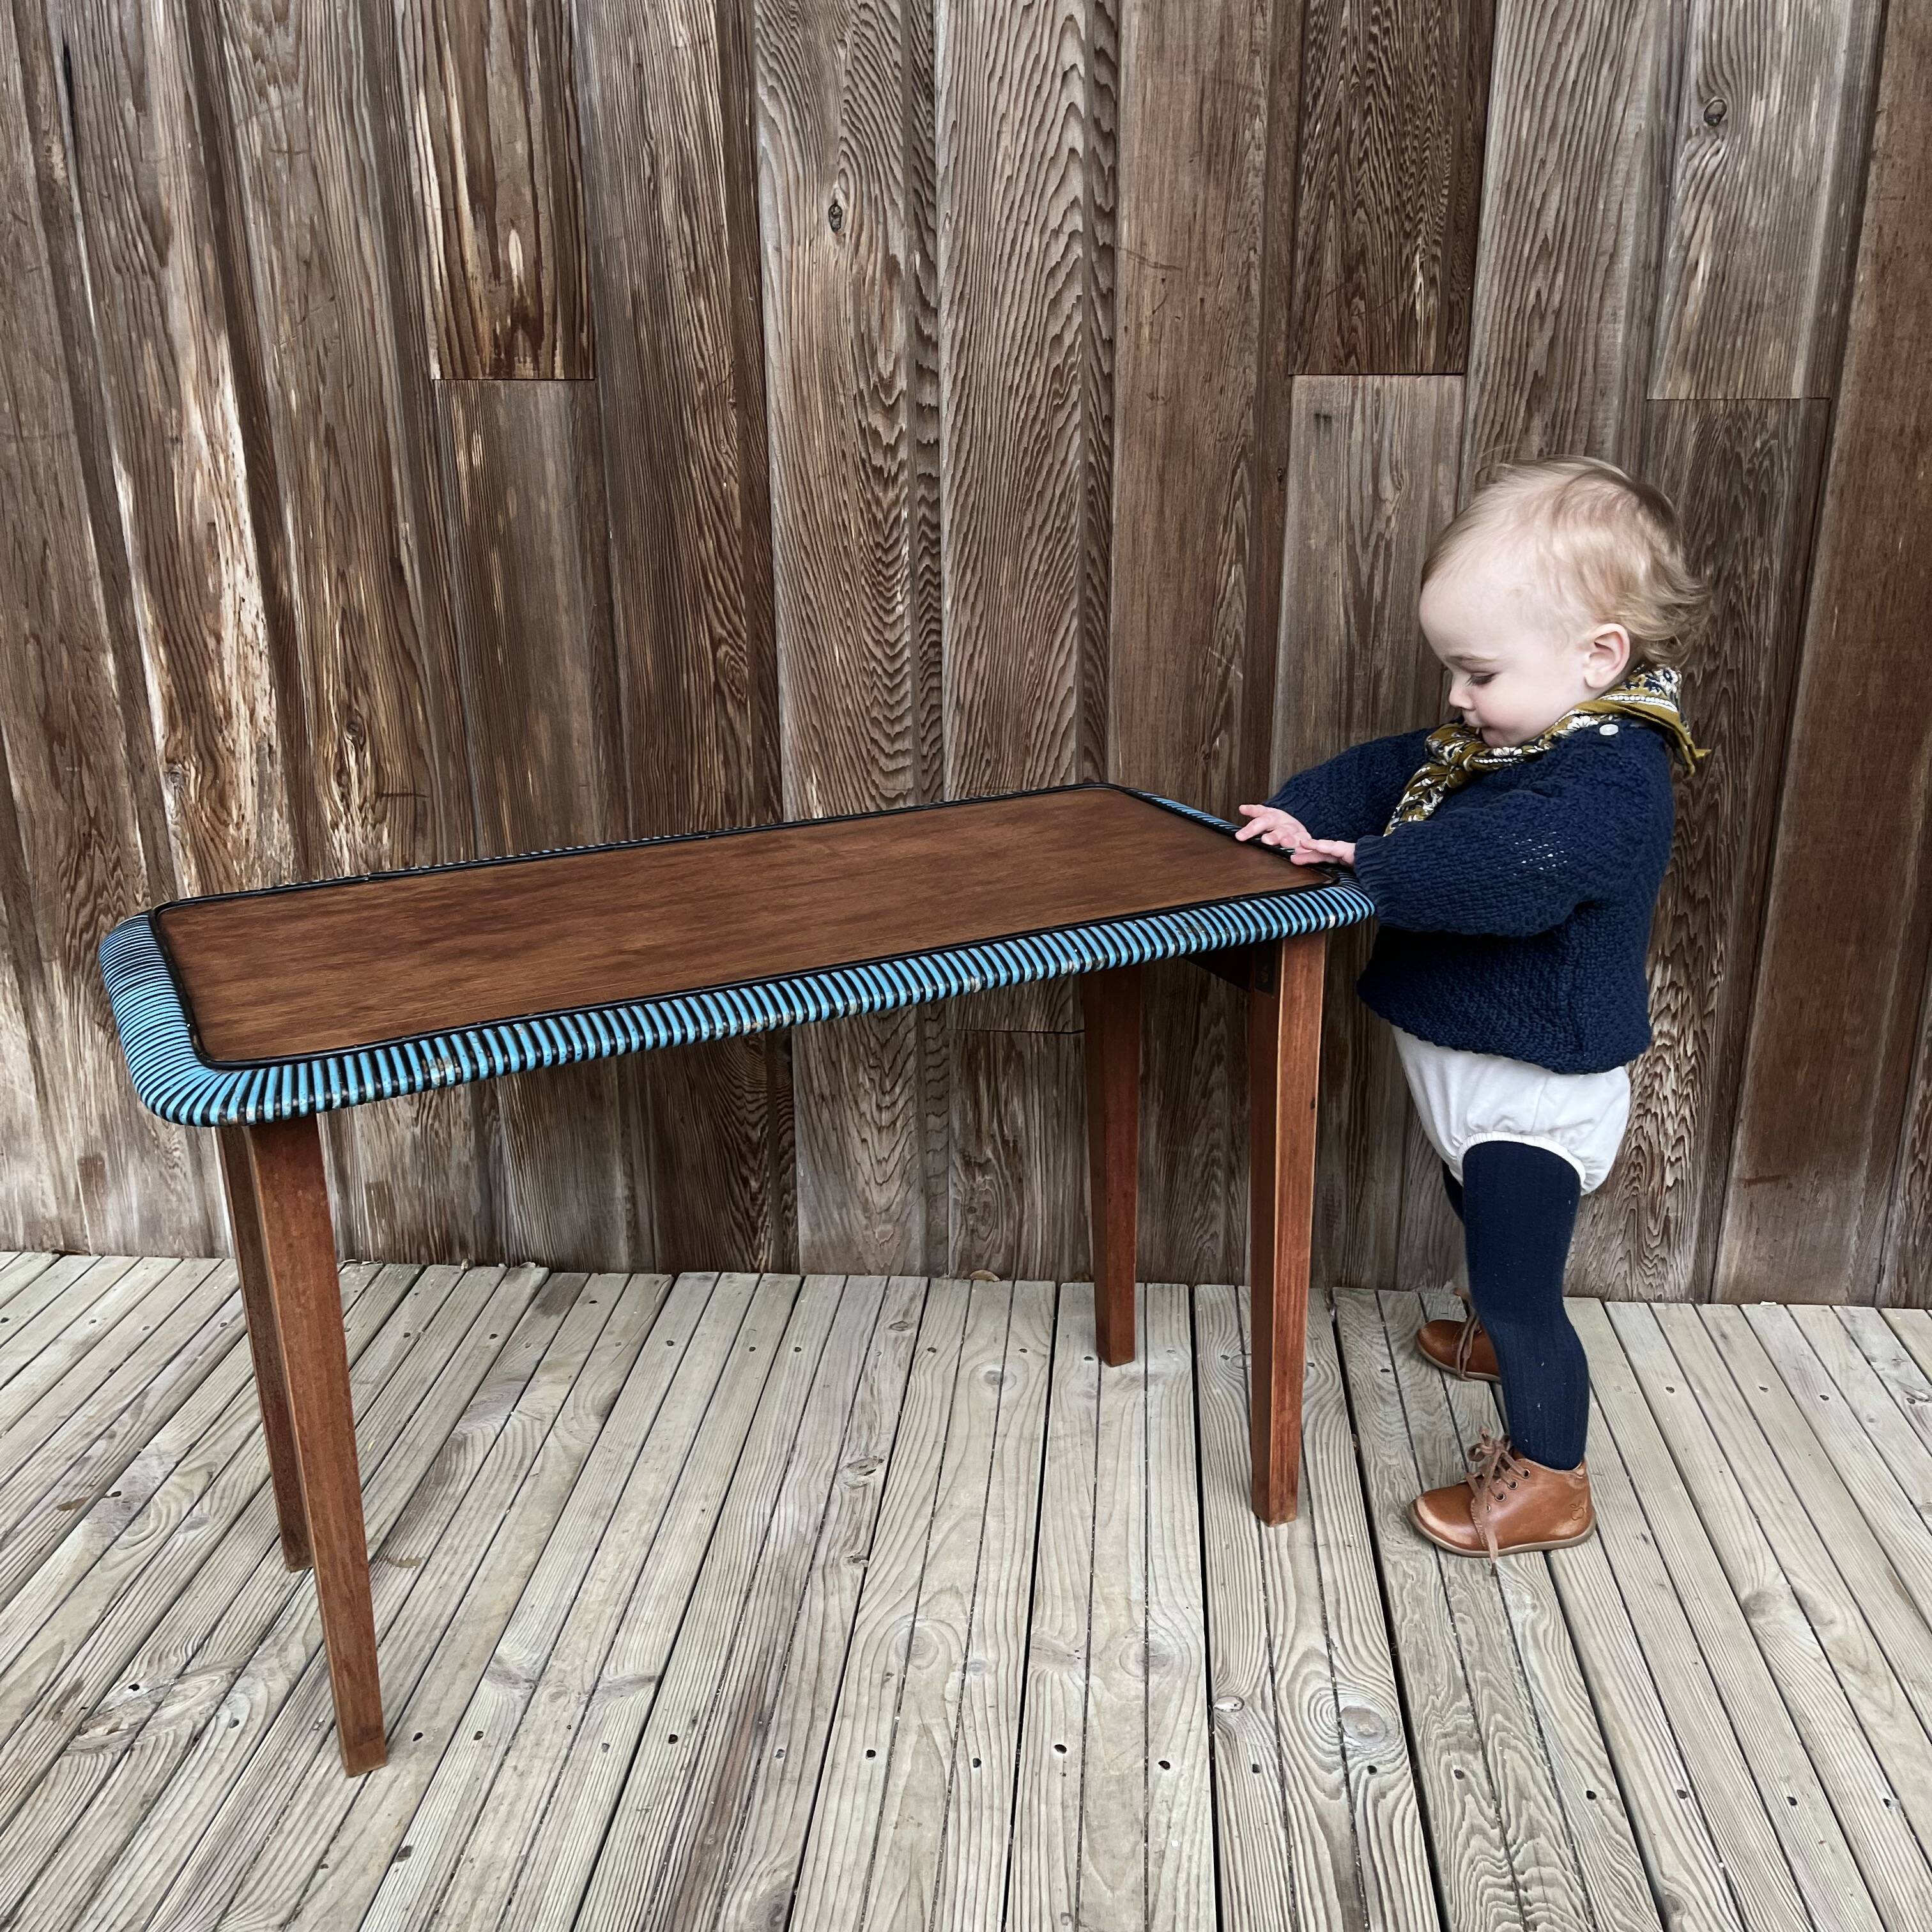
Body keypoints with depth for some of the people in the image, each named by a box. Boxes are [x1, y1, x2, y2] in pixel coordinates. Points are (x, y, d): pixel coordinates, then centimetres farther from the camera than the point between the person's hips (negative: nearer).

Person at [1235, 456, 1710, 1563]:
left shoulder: (1611, 778, -28)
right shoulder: (1487, 747, 3)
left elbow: (1502, 867, -45)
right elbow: (1386, 776, 9)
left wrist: (1371, 863, -33)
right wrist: (1306, 815, -11)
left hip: (1536, 1095, -10)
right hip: (1471, 1073, 10)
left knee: (1518, 1285, 2)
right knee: (1492, 1237, 32)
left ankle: (1552, 1480, 20)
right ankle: (1508, 1340, 58)